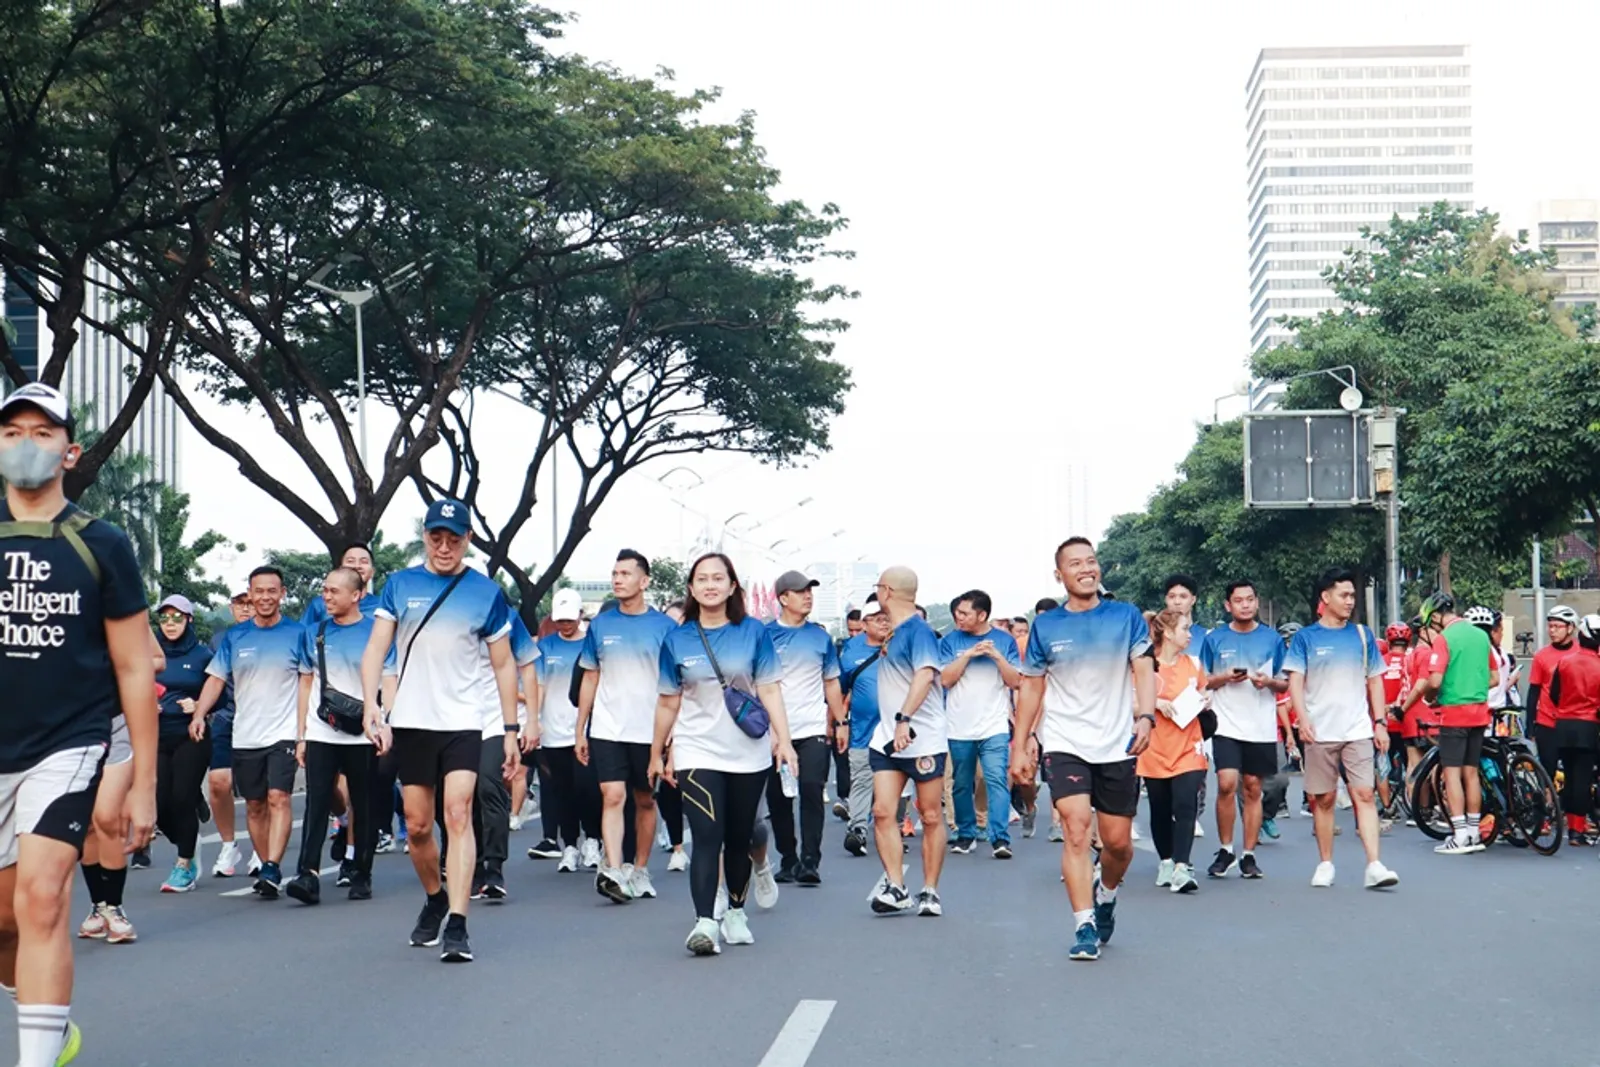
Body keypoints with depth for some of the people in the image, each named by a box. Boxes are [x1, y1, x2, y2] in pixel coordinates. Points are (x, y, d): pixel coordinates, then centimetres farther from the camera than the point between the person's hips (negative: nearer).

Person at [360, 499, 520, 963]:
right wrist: (372, 710, -13)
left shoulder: (487, 593, 1)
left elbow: (504, 665, 7)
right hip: (410, 723, 2)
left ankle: (457, 925, -17)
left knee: (458, 816, -15)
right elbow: (374, 651, 1)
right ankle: (434, 900, 33)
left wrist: (511, 728, 4)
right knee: (417, 825, 9)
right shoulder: (399, 585, 4)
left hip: (463, 723, -2)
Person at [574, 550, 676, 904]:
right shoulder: (600, 624, 5)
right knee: (612, 796, -12)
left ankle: (640, 871, 21)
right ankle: (613, 871, -19)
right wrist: (580, 731, 10)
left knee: (645, 801, 9)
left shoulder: (663, 626, -1)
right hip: (606, 729, 1)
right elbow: (590, 679, 12)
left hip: (649, 730, 0)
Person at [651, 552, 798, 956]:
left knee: (739, 839, 11)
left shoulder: (754, 632, 0)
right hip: (698, 753, -1)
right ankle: (705, 923, -20)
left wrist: (784, 740, -11)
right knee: (707, 838, -14)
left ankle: (736, 913, 29)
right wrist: (657, 753, 13)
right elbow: (668, 701, 8)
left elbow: (769, 689, -1)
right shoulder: (677, 639, 2)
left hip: (749, 754, 1)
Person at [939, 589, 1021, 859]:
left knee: (997, 780, -14)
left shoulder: (1004, 640, 5)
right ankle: (966, 835, 23)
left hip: (995, 727, -2)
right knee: (961, 784, 9)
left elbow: (1015, 681, 1)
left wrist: (997, 656, -13)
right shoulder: (951, 641, 6)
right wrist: (969, 654, -11)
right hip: (959, 727, 2)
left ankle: (1000, 839, -17)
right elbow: (945, 679, -2)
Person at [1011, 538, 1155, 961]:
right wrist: (1019, 745, 6)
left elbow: (1144, 670, -2)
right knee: (1076, 830, -16)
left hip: (1117, 745, 1)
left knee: (1118, 842, 7)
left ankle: (1105, 894, 38)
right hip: (1065, 745, -1)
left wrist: (1145, 716, -19)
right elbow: (1031, 688, 9)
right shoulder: (1045, 626, 2)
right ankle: (1084, 927, -13)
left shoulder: (1126, 616, 2)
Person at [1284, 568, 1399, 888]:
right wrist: (1303, 719, -18)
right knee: (1323, 799, 6)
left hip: (1358, 730, 1)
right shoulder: (1306, 637, 3)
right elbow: (1295, 681, -3)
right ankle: (1325, 864, 17)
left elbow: (1375, 681, 14)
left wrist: (1380, 722, 7)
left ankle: (1374, 865, -12)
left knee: (1364, 795, -8)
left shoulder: (1362, 635, 10)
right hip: (1320, 732, -1)